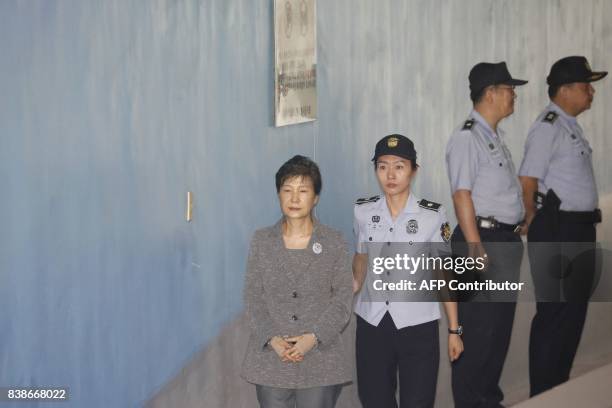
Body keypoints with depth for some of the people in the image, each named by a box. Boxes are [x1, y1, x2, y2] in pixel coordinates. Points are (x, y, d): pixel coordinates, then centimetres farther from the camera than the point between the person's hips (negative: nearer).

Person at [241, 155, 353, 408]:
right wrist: (272, 339, -13)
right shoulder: (261, 241, 5)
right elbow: (253, 297, 2)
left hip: (320, 361, -1)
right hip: (270, 358, 1)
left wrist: (313, 337, -15)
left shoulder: (334, 243, 2)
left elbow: (343, 299, -2)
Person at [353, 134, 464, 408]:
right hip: (372, 323, 3)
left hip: (418, 324, -3)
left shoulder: (432, 215, -11)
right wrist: (353, 286, -5)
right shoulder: (362, 211, -2)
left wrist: (454, 330, -1)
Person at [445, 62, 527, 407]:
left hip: (507, 239, 10)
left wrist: (521, 223, 17)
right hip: (483, 239, -9)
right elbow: (462, 195, -18)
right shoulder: (467, 137, -12)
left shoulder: (496, 137, 17)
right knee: (479, 326, -4)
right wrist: (475, 247, -23)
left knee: (501, 323, 15)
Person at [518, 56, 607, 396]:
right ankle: (543, 396, 4)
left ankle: (561, 388, 27)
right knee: (555, 313, -5)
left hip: (580, 228, 10)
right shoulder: (549, 126, -14)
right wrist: (533, 222, -8)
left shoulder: (571, 126, 16)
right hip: (557, 230, -10)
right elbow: (528, 181, -19)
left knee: (576, 311, 15)